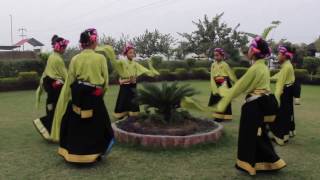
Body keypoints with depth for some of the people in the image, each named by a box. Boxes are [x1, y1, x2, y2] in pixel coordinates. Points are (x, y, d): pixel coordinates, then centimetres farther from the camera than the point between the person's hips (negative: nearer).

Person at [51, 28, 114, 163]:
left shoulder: (75, 59, -2)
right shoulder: (101, 58, -7)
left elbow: (70, 81, 2)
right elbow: (105, 81, -3)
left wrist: (71, 97, 13)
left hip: (78, 95, 2)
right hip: (94, 97, -2)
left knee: (74, 125, 15)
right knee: (95, 126, 12)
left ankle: (72, 153, 24)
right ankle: (92, 154, 20)